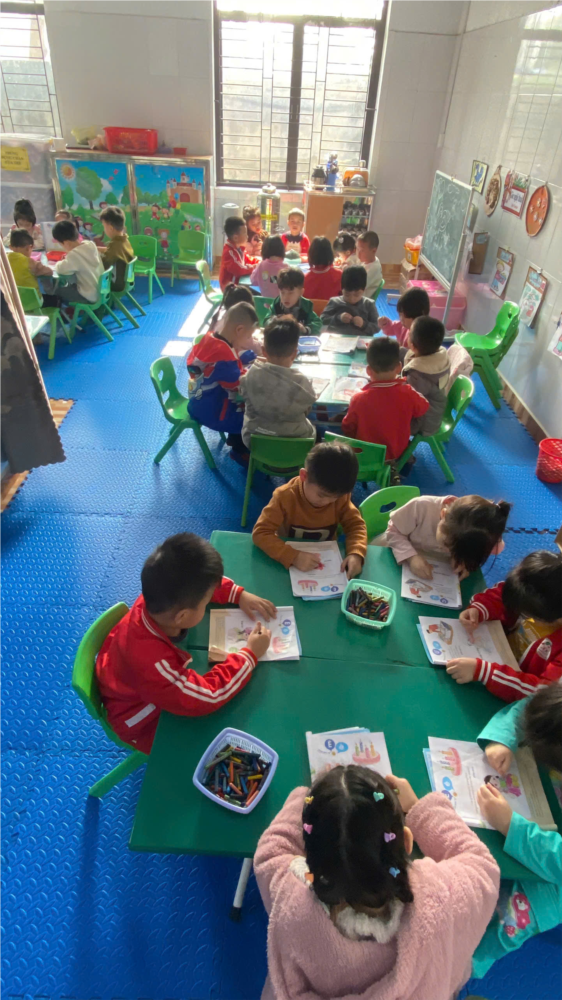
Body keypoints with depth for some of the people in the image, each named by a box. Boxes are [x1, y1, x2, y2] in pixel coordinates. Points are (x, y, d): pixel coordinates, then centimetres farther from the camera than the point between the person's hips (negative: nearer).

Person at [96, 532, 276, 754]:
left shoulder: (158, 599, -28)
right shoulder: (152, 662, -47)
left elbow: (198, 583, -6)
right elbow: (208, 695, -36)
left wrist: (240, 594, -15)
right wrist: (250, 654, -28)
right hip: (142, 724, -6)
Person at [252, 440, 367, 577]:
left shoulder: (341, 496, -11)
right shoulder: (285, 496, -20)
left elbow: (356, 524, -4)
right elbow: (260, 532, -23)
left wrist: (356, 553, -25)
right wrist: (293, 556, -37)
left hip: (327, 564, 3)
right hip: (289, 564, -3)